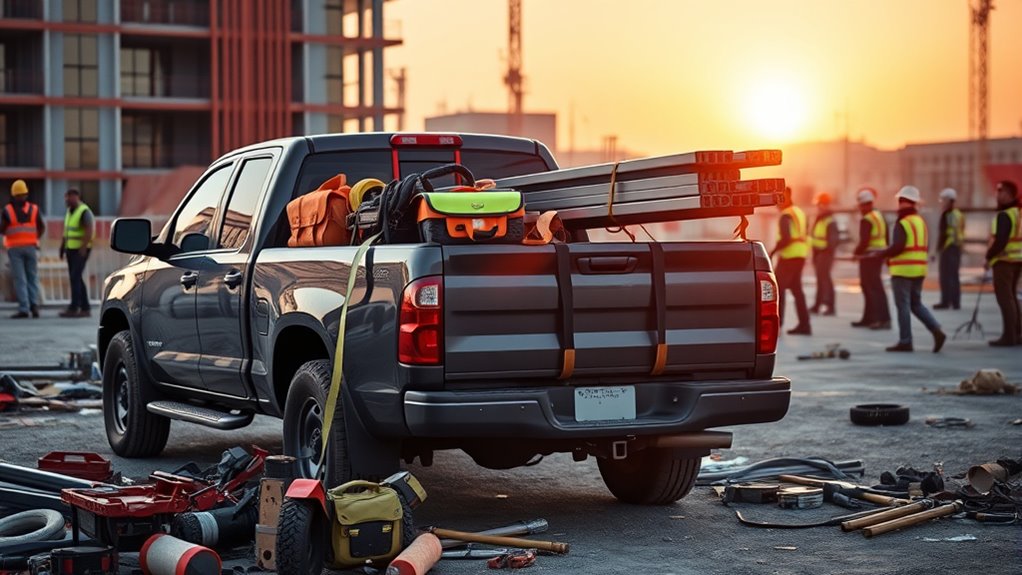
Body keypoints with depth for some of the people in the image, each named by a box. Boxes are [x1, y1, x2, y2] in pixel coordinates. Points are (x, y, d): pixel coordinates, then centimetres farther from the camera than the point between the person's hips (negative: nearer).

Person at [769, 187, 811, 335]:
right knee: (796, 289, 11)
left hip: (790, 256, -9)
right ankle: (804, 325, 8)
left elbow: (785, 239, -23)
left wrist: (772, 252, -13)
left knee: (778, 288, -5)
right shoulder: (799, 212, 16)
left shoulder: (786, 216, -14)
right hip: (800, 256, 9)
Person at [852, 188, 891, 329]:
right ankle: (868, 318, 22)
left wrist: (856, 252, -8)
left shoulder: (866, 220, -17)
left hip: (869, 257, -10)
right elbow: (886, 238, 16)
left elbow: (864, 241, -23)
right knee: (868, 286, 17)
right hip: (879, 255, 10)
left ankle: (884, 319, -10)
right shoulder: (880, 216, 13)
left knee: (875, 288, -8)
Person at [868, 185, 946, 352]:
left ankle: (905, 341, 0)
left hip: (903, 270, -8)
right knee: (916, 304, 15)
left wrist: (879, 254, -9)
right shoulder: (920, 221, 12)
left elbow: (897, 246, -22)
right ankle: (937, 331, 1)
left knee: (903, 306, -1)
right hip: (919, 269, 8)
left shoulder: (903, 223, -14)